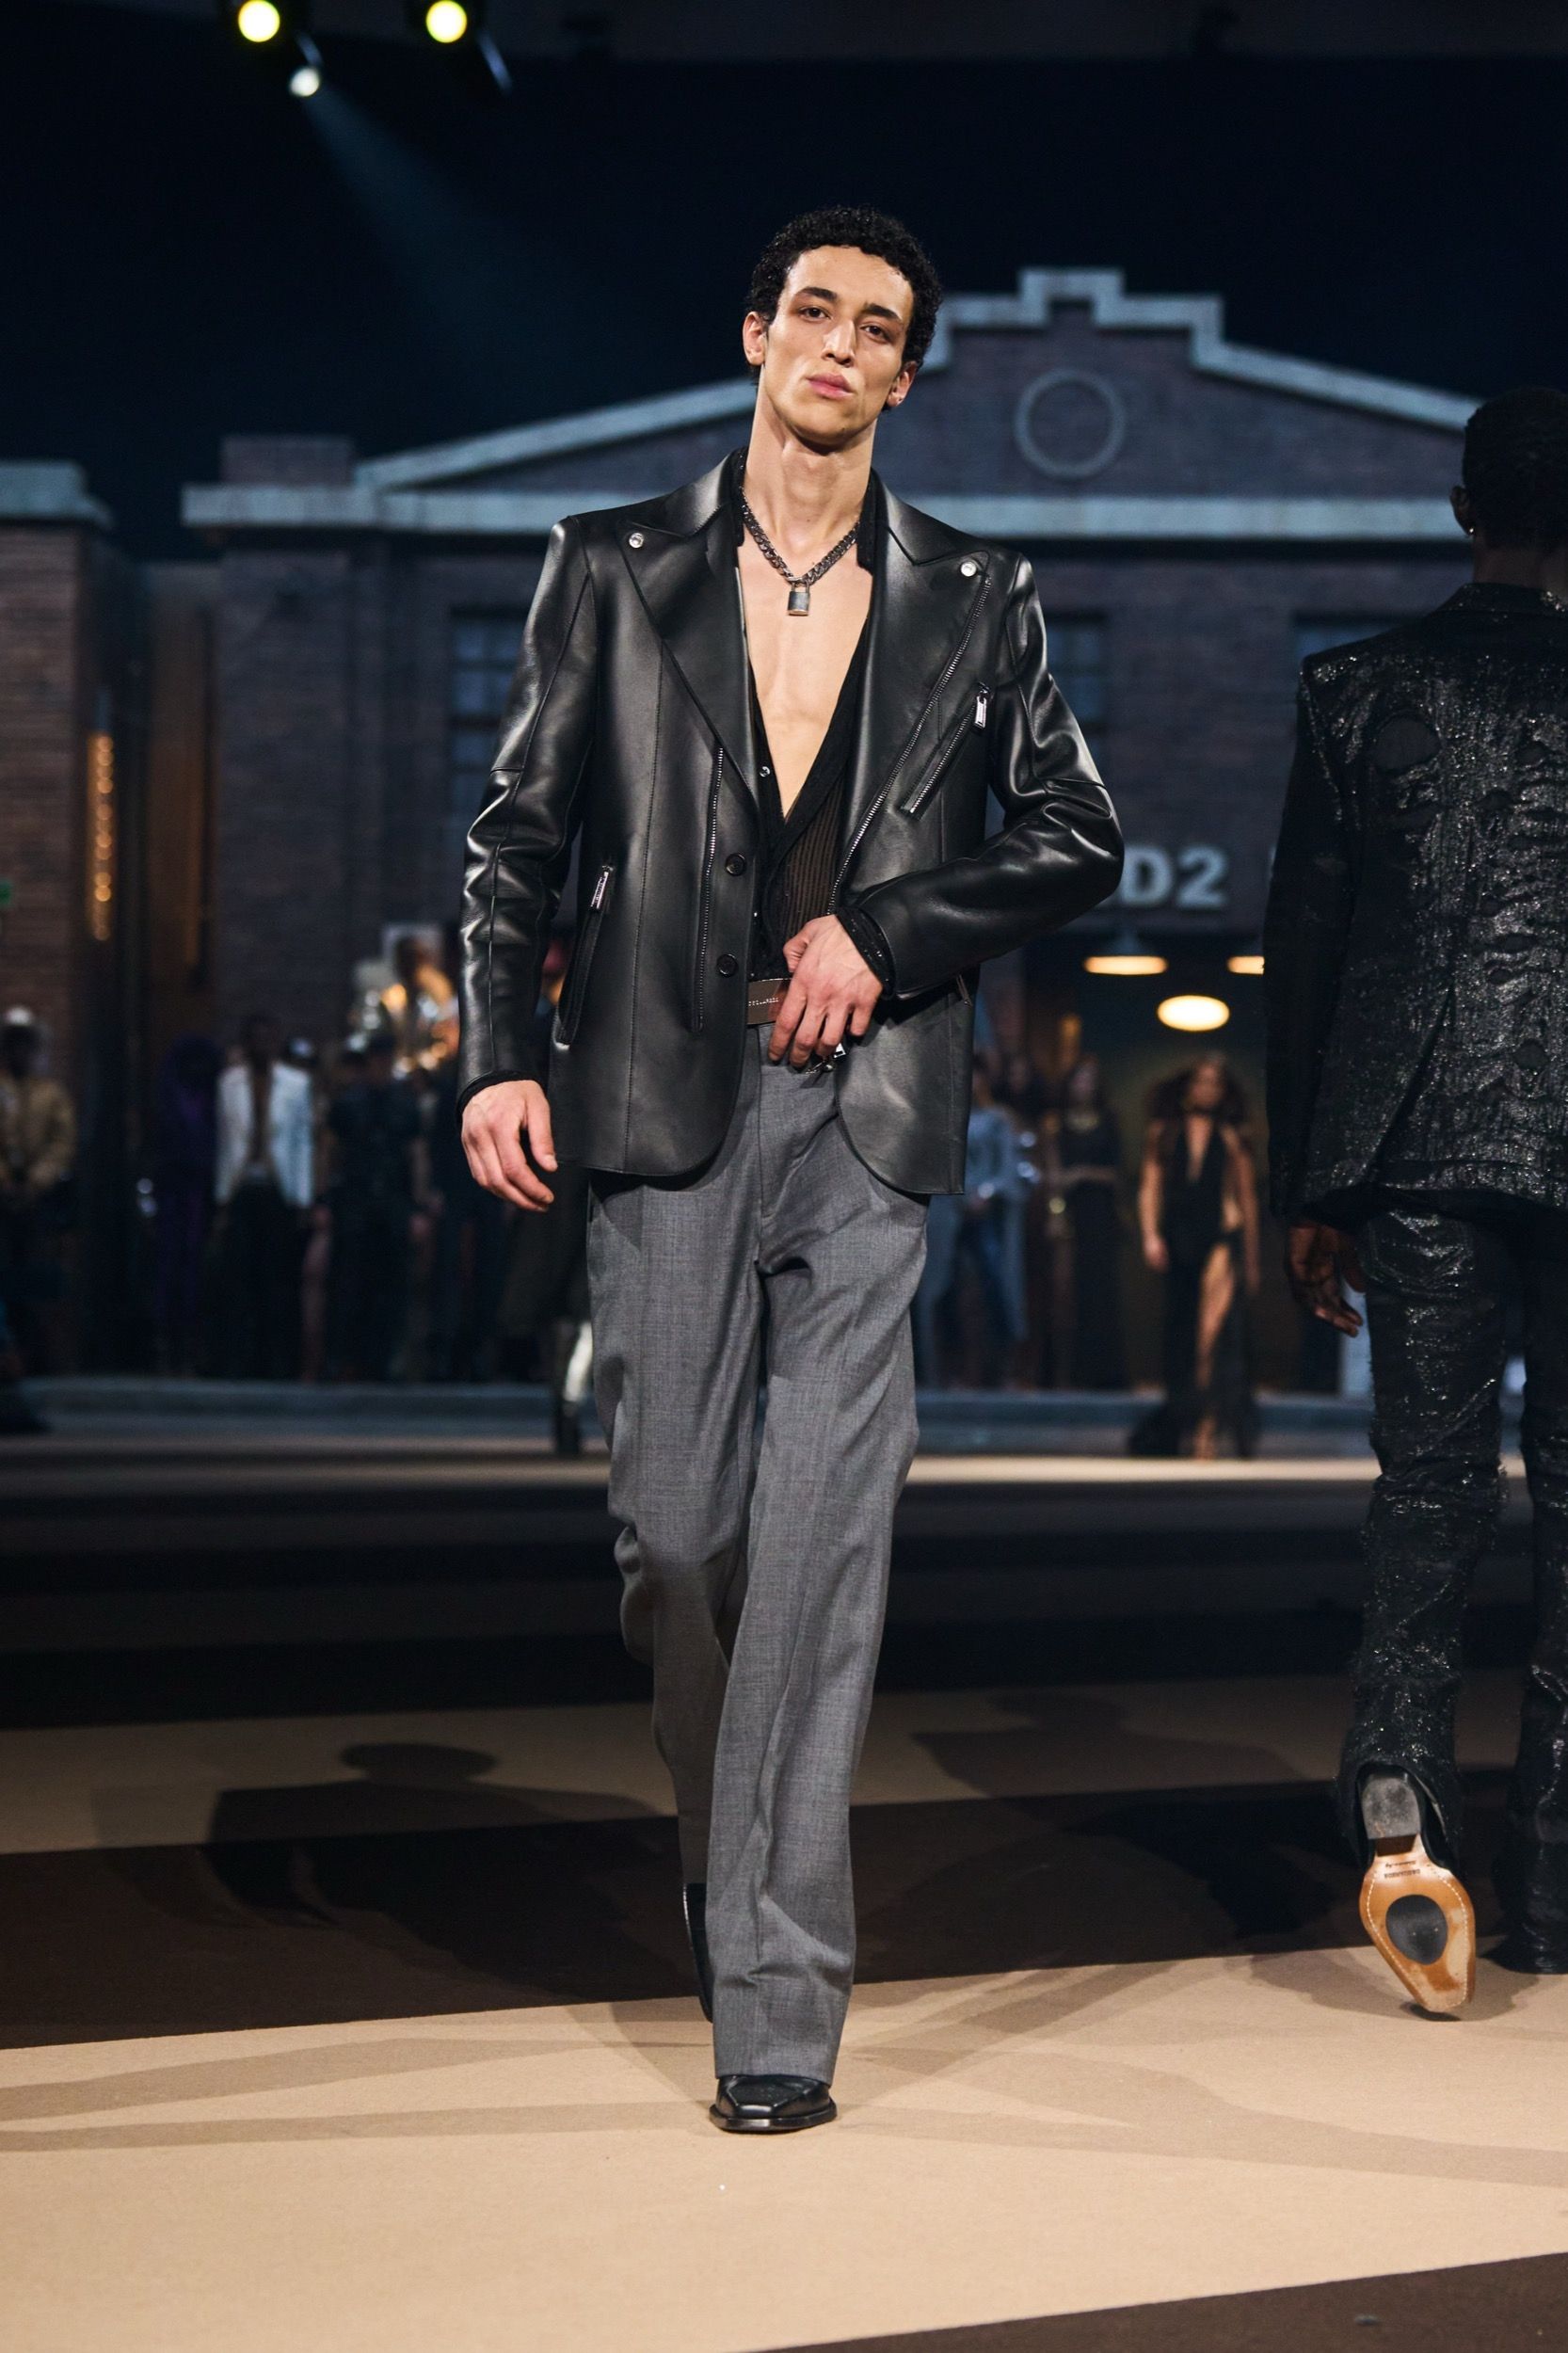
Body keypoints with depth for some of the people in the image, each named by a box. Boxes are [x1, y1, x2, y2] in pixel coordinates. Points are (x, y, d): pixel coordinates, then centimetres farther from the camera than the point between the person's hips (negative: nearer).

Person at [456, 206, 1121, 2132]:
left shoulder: (973, 602, 11)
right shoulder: (614, 572, 10)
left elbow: (1076, 839, 11)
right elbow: (520, 833, 8)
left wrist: (880, 933, -3)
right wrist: (498, 1052, -5)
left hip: (867, 1113, -1)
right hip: (670, 1103, 1)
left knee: (822, 1540, -8)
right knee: (673, 1523, 3)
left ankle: (777, 1997, -3)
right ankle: (727, 1851, 31)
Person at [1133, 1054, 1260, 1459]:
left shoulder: (1230, 1139, 8)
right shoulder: (1163, 1134, 9)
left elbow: (1247, 1199, 12)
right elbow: (1150, 1188, 8)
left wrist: (1251, 1261, 12)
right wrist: (1150, 1236, -7)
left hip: (1219, 1243, -2)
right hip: (1176, 1245, 2)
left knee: (1213, 1336, -15)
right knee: (1179, 1340, 8)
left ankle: (1207, 1431, -19)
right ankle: (1180, 1429, 19)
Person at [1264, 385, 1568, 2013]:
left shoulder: (1359, 689, 6)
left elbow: (1300, 949, 6)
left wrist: (1304, 1186, 12)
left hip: (1416, 1144, 1)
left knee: (1429, 1486, 6)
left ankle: (1398, 1807, -16)